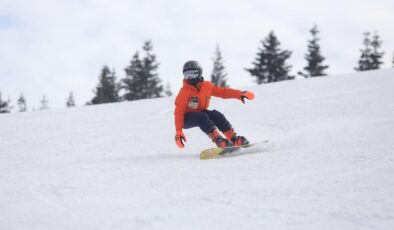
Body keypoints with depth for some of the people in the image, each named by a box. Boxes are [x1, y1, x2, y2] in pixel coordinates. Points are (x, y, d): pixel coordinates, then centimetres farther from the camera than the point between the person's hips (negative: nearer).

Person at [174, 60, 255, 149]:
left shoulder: (206, 86, -2)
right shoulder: (184, 92, -15)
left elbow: (223, 92, 2)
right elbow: (179, 112, -17)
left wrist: (239, 94, -10)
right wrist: (178, 132, -23)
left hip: (200, 113, 5)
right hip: (186, 119, -5)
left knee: (216, 115, -20)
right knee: (202, 117, -33)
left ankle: (233, 138, -24)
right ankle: (218, 139, -47)